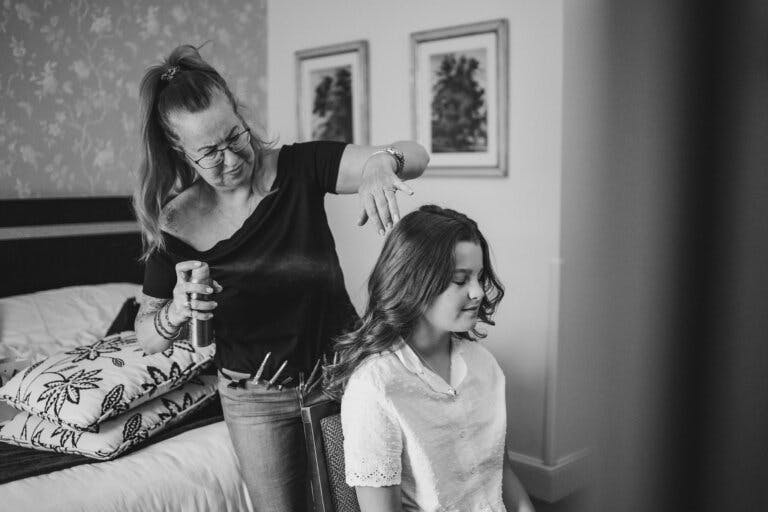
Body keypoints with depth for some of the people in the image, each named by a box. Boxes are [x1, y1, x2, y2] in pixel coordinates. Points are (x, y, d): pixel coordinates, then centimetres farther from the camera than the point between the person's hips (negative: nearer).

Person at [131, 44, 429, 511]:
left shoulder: (298, 169, -14)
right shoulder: (176, 224, -11)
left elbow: (417, 155, -22)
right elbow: (147, 337, -2)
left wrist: (381, 163, -45)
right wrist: (176, 312, -25)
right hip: (256, 399, 0)